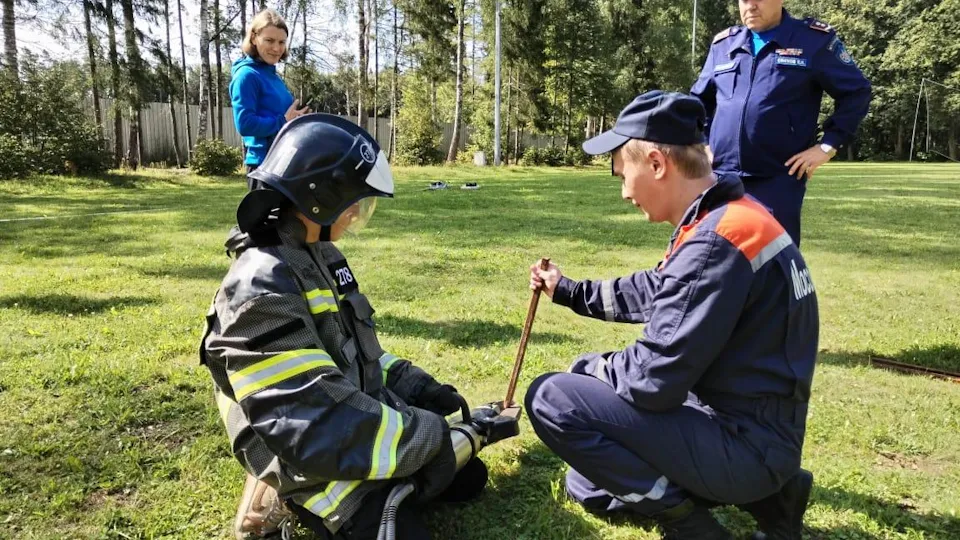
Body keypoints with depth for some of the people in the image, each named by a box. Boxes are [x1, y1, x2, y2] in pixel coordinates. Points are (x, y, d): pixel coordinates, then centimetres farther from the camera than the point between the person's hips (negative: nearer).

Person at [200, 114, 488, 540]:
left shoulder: (320, 256, 4)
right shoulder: (262, 290, -26)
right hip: (316, 460, -9)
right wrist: (435, 434, -24)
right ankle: (285, 504, 2)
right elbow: (320, 427, -30)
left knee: (468, 477, 14)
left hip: (361, 423, 9)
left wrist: (416, 386, 0)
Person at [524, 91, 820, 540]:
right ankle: (764, 495, 15)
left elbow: (652, 380, -26)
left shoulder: (716, 243, -27)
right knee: (588, 485, 22)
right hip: (756, 430, 10)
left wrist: (588, 367, -6)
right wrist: (569, 291, 26)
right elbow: (654, 293, 21)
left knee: (551, 398, -14)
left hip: (743, 444, -10)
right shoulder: (730, 218, 6)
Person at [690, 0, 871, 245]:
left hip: (778, 180, -3)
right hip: (721, 178, 4)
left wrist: (828, 145, -4)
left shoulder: (815, 40, 2)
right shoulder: (723, 44, 13)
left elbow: (857, 92, 5)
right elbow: (698, 99, 25)